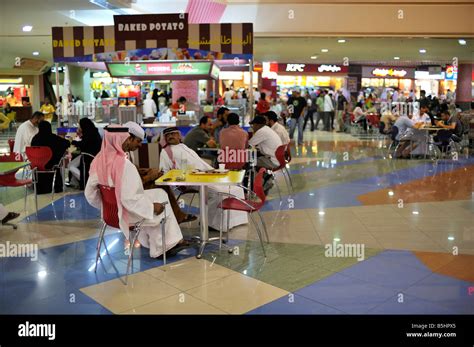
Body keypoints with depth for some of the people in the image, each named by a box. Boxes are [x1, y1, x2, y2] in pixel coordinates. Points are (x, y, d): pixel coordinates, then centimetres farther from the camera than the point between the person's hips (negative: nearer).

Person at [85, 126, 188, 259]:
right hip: (127, 214, -7)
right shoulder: (125, 164, -29)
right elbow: (129, 199, -30)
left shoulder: (98, 161, -7)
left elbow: (90, 193, 0)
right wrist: (152, 206, -15)